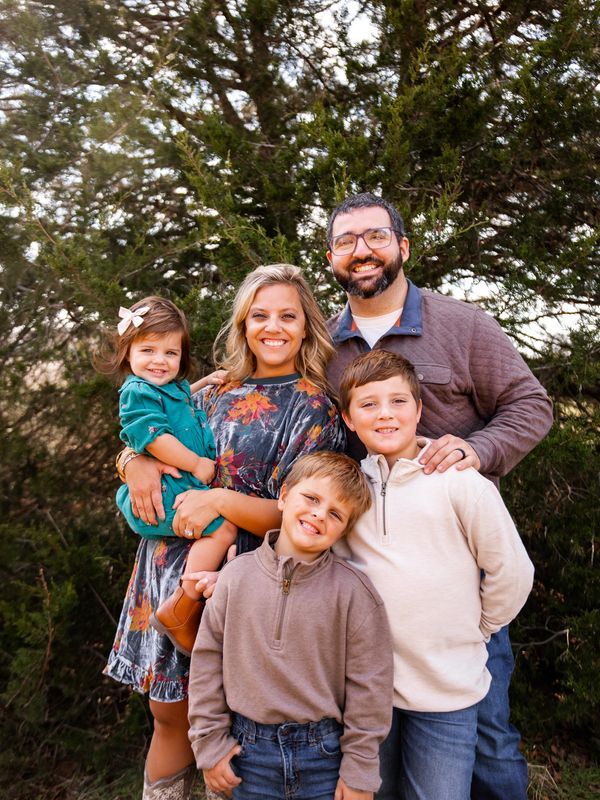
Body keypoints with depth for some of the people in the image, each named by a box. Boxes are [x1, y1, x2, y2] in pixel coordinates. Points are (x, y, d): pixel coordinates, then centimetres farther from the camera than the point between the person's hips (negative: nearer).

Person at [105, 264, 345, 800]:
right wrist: (135, 462, -8)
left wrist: (222, 500, -22)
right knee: (168, 712, 16)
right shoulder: (217, 393, 8)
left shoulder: (314, 408, -7)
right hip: (168, 561, 5)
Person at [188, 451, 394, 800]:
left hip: (325, 756, -1)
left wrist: (359, 772, -5)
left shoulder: (352, 590, -14)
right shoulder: (237, 575, -7)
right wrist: (211, 743, 1)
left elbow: (369, 684, -9)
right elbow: (207, 659, 0)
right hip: (249, 750, 2)